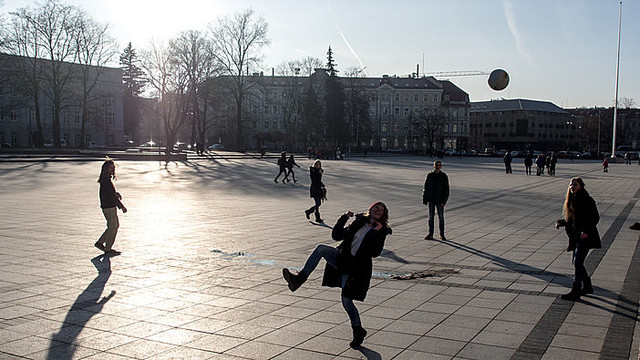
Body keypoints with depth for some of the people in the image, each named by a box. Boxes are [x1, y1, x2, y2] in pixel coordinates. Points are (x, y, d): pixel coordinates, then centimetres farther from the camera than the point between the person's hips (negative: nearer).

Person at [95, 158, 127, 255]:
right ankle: (108, 249, 10)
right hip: (109, 207, -10)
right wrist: (122, 206, -19)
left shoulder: (108, 178, 12)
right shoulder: (106, 180, -19)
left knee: (115, 225, 17)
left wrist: (116, 193, 1)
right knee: (113, 227, 0)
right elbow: (111, 196, -22)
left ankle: (100, 242, 23)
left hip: (111, 206, 10)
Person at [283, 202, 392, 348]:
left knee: (347, 300, -5)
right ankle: (299, 278, -26)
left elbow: (375, 253, -13)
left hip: (356, 266, -4)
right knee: (321, 248, -21)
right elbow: (336, 235, 11)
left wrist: (376, 233, -19)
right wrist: (344, 218, 2)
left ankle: (358, 330, 16)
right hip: (342, 259, 4)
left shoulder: (381, 231, 2)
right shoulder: (358, 223, 15)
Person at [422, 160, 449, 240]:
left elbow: (446, 190, -2)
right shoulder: (430, 175, 3)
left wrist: (444, 201, -9)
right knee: (431, 217, 5)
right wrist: (425, 199, 1)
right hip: (431, 200, 2)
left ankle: (442, 234, 14)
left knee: (441, 217, 4)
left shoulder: (444, 176, -2)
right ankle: (430, 234, 11)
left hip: (440, 201, -1)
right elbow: (425, 188, 6)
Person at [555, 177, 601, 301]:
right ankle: (587, 287, 31)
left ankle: (575, 292, -5)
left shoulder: (587, 200, -11)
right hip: (575, 237, 9)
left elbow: (595, 217, -14)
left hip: (585, 237, -9)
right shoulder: (571, 200, 13)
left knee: (578, 262, -9)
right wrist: (560, 222, 3)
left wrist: (587, 230, -24)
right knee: (576, 262, 14)